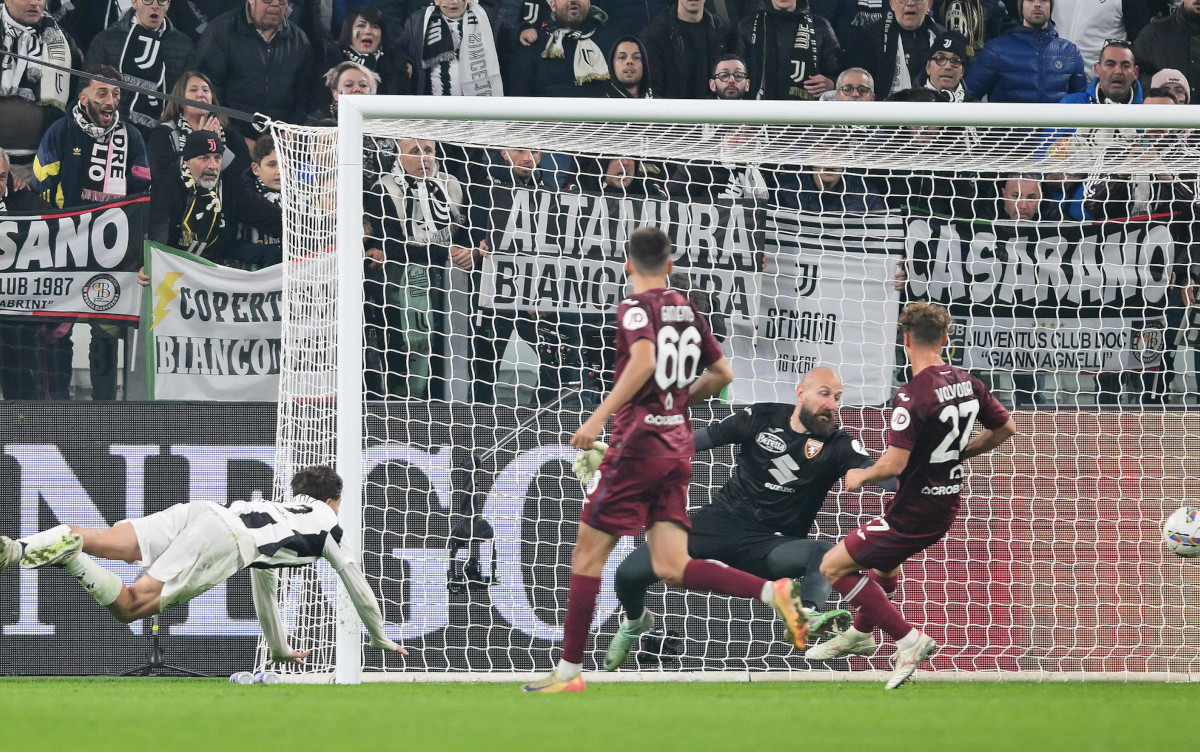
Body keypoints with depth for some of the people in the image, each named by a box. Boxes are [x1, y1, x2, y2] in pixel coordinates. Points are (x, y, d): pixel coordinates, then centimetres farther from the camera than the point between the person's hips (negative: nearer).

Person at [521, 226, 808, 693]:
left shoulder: (636, 307, -8)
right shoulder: (688, 311, 14)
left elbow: (644, 359, -26)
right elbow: (722, 374, 20)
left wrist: (600, 416, -26)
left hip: (638, 441, -7)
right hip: (677, 447, 7)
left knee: (588, 552, 3)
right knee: (671, 568, 2)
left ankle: (569, 670, 4)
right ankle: (774, 592, -16)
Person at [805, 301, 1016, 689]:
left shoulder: (913, 395, -24)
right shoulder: (967, 383, 0)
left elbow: (894, 464, -28)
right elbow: (1006, 428, 12)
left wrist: (861, 476, -7)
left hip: (914, 509, -9)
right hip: (946, 505, 9)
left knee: (834, 567, 0)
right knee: (884, 561, 32)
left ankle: (908, 639, -3)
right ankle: (860, 634, 52)